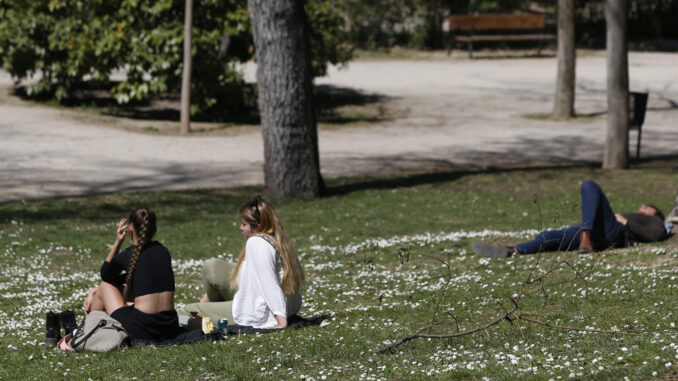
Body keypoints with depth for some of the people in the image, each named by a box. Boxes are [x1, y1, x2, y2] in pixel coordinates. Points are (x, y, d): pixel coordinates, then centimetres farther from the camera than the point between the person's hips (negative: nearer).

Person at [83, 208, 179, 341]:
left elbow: (105, 275, 17)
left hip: (141, 330, -6)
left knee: (105, 286, 18)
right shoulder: (163, 251, 11)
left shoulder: (128, 255, -6)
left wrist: (117, 242, 13)